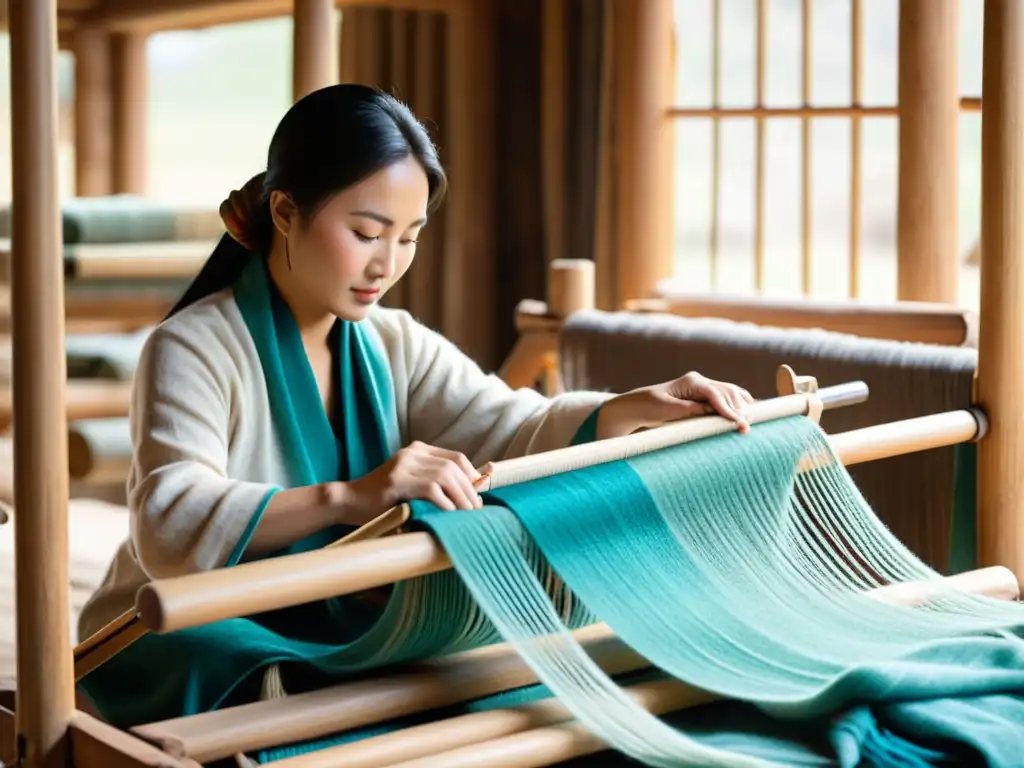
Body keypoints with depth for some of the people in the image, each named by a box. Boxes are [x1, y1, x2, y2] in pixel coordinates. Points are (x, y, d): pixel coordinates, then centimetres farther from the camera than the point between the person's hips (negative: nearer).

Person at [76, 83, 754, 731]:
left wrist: (638, 408, -26)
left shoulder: (395, 345, 5)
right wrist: (349, 496, -46)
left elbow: (511, 431, -7)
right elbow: (171, 527, -32)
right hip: (188, 646, -6)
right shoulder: (194, 348, -16)